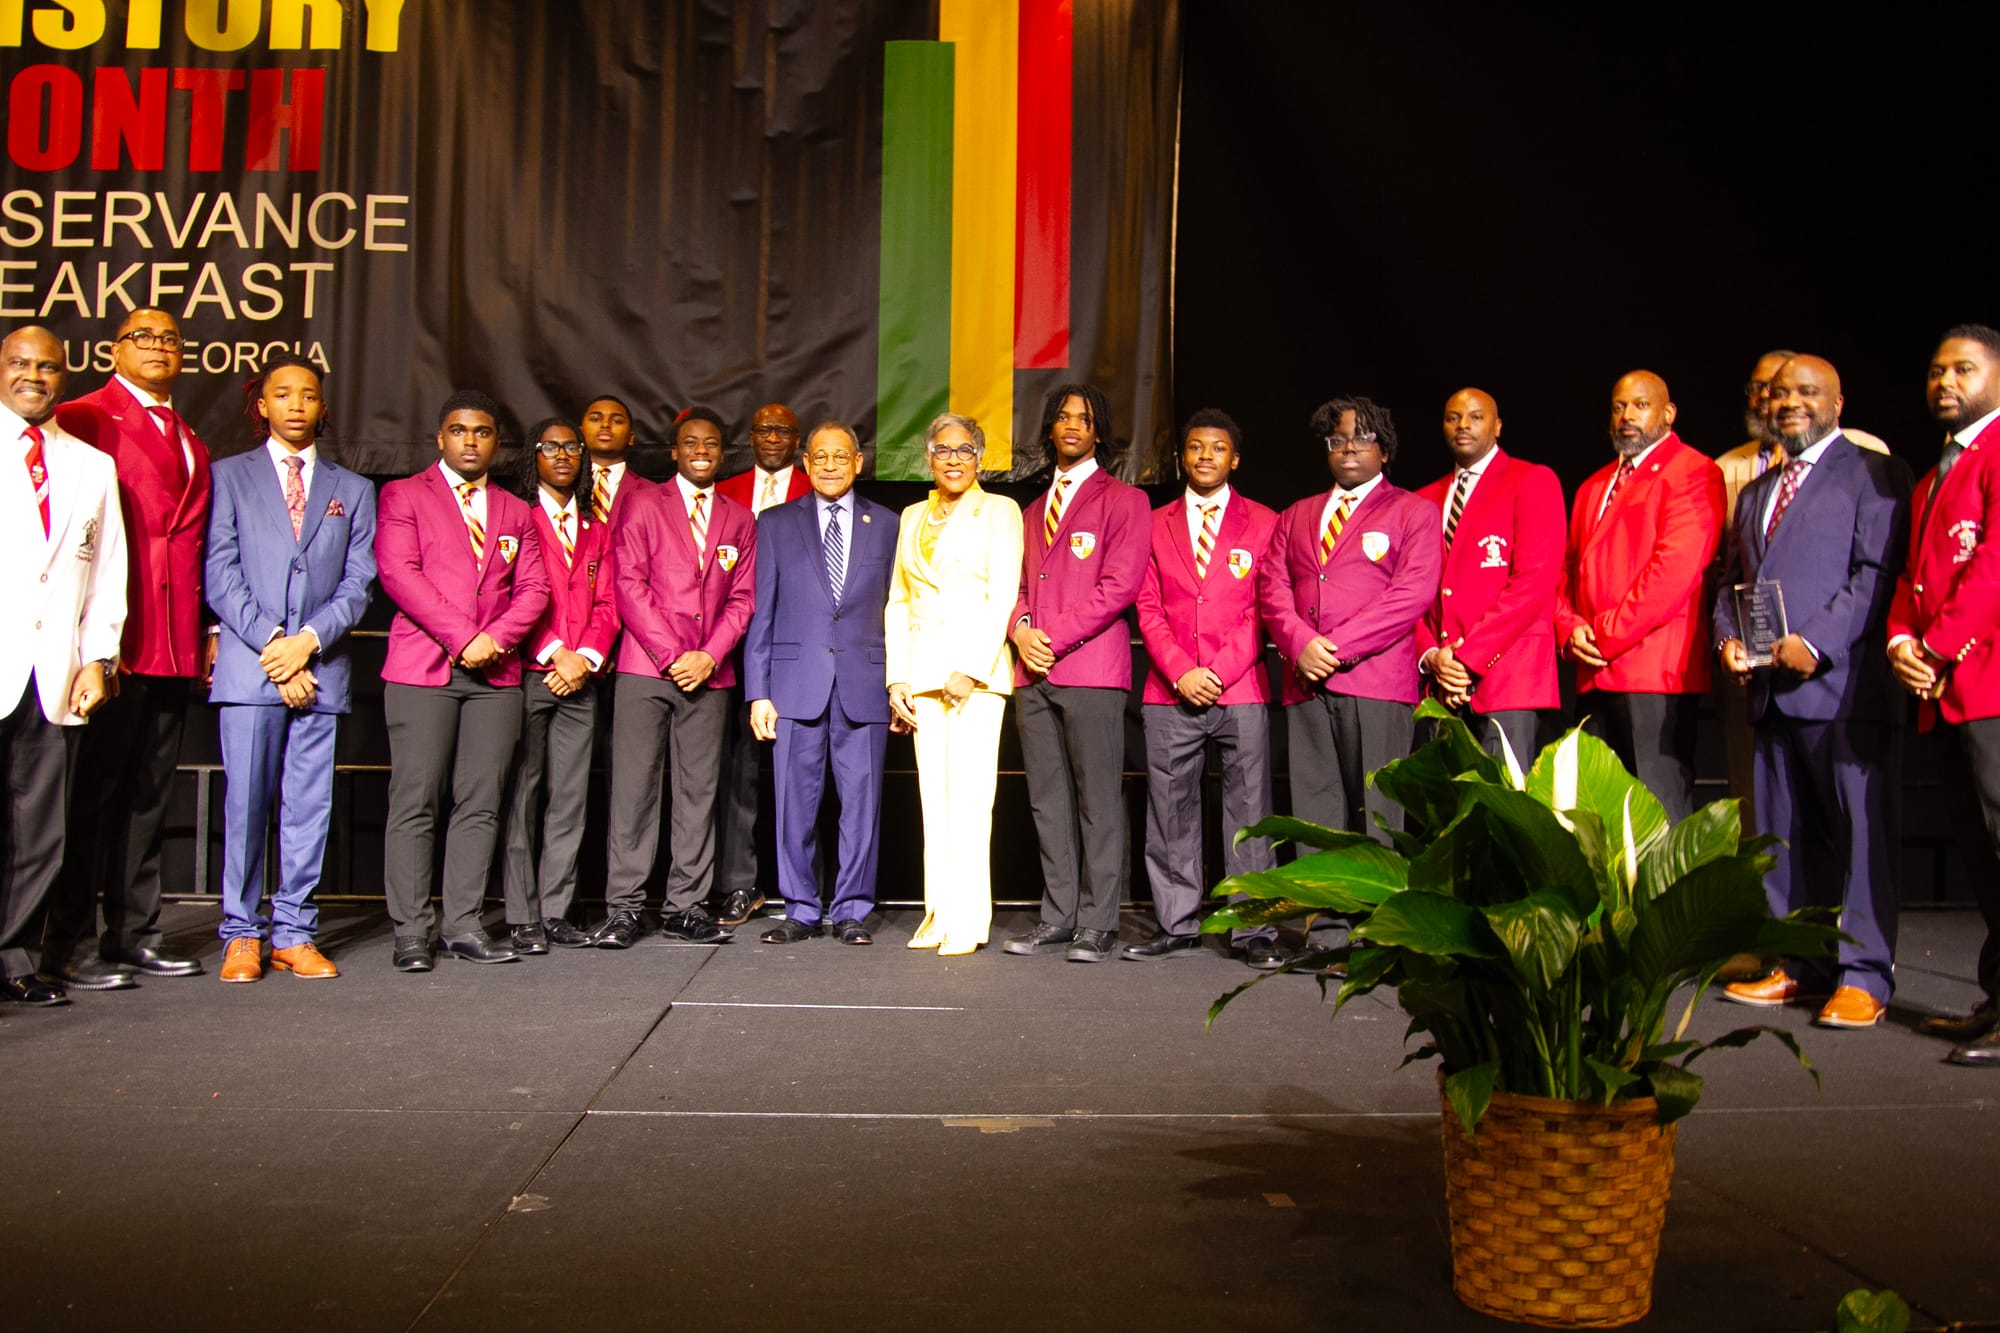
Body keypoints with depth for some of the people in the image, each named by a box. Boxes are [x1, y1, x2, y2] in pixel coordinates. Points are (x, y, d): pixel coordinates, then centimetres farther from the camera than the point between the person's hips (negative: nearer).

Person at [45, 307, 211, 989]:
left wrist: (207, 630, 10)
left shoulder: (190, 443, 20)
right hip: (109, 639, -6)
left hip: (174, 644, 7)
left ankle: (135, 933, 19)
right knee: (93, 789, -2)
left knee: (149, 790, 11)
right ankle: (71, 945, 6)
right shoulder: (84, 419, -1)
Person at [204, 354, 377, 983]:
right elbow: (221, 574, 1)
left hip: (321, 666, 2)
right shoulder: (229, 476, 10)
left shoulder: (352, 489, 16)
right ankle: (242, 932, 8)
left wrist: (309, 641, -8)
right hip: (248, 665, -2)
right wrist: (271, 645, -10)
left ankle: (294, 932, 9)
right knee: (246, 800, -2)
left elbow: (359, 582, 7)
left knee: (310, 803, 2)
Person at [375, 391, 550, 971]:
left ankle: (464, 925, 7)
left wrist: (495, 637, -7)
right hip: (422, 668, -4)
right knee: (415, 803, -4)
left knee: (481, 803, 2)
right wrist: (461, 638, -12)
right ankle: (411, 930, 1)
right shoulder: (404, 495, 7)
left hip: (496, 674, 4)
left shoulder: (515, 512, 20)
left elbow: (534, 590, 12)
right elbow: (399, 574, -6)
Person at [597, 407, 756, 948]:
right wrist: (672, 656, -9)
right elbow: (629, 586, -2)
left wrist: (708, 655, -5)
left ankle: (685, 907, 8)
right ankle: (623, 908, 1)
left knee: (699, 790, 3)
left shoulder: (739, 520, 16)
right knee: (634, 786, -4)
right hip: (646, 667, -3)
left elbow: (742, 598, 10)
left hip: (709, 673, 3)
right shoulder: (643, 507, 7)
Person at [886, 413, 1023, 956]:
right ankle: (939, 912, 10)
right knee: (933, 792, 4)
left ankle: (968, 919, -4)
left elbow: (1003, 595, -6)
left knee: (969, 792, -9)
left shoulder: (999, 511, 3)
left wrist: (970, 669, -13)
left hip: (976, 666, -5)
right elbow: (898, 601, 16)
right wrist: (897, 678, 7)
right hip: (923, 667, 5)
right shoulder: (912, 517, 17)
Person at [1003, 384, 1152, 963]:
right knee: (1048, 800, 7)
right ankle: (1059, 916, 13)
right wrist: (1021, 628, -2)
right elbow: (1019, 583, 20)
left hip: (1091, 669, -6)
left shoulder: (1124, 500, 3)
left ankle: (1097, 924, 0)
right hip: (1033, 673, 6)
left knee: (1099, 799, -5)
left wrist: (1056, 637, -12)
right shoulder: (1033, 509, 24)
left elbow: (1121, 584, -8)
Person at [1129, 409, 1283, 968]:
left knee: (1248, 811, -1)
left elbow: (1263, 609, 1)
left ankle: (1254, 931, 4)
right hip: (1169, 693, 2)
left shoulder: (1263, 523, 7)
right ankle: (1176, 926, 12)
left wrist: (1218, 672, -9)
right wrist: (1180, 671, -6)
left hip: (1241, 692, -2)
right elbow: (1149, 607, 7)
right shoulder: (1156, 524, 13)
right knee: (1169, 812, 4)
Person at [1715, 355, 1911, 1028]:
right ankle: (1795, 964, 17)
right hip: (1771, 690, 7)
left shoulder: (1874, 473, 1)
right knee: (1784, 834, 9)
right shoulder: (1754, 493, 24)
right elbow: (1734, 580, 23)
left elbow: (1878, 572, -10)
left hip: (1844, 683, -7)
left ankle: (1862, 975, 0)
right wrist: (1729, 636, 3)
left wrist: (1816, 644, -18)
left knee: (1860, 832, -4)